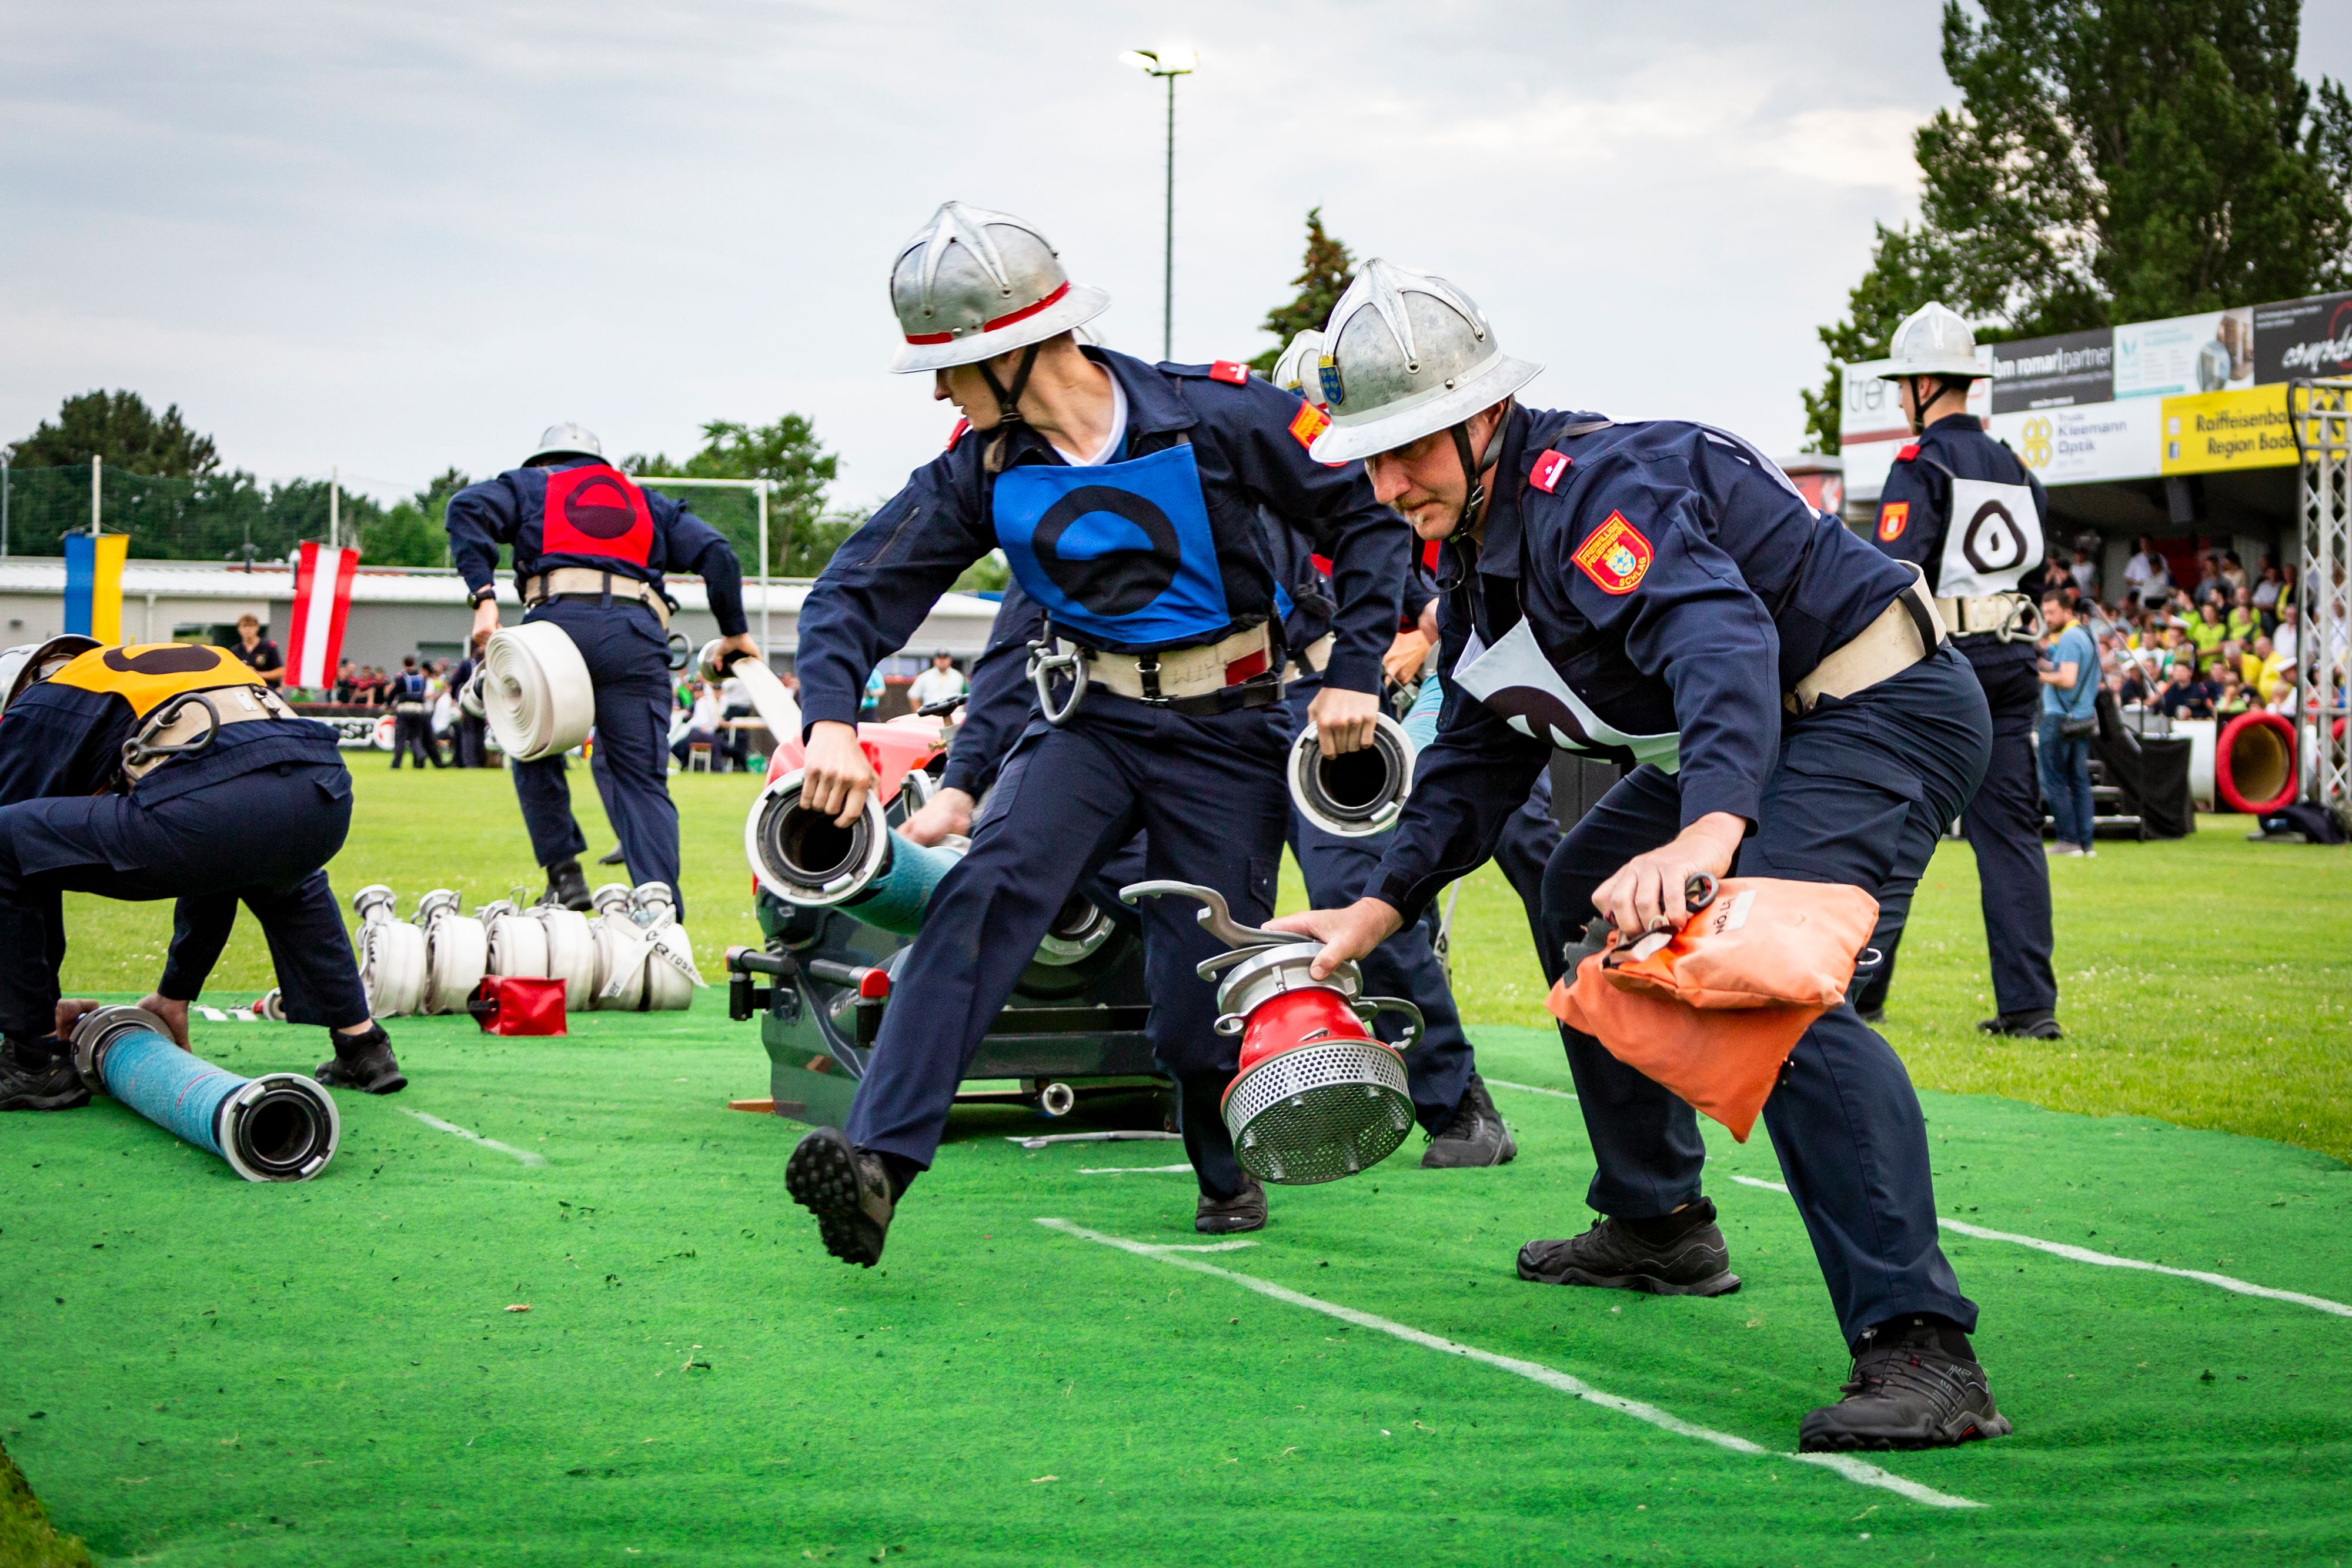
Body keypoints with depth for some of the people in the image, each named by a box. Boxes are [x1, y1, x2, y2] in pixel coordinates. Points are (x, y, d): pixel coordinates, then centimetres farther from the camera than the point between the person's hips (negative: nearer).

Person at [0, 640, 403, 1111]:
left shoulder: (41, 707, 24)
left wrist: (42, 1004, 36)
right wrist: (176, 995, 52)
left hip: (215, 808, -7)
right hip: (327, 799, 7)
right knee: (286, 884, 45)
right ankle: (362, 1046, 36)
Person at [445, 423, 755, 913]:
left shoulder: (530, 485, 27)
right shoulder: (648, 501, 33)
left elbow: (468, 508, 6)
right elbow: (714, 552, 20)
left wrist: (483, 597, -2)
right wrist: (734, 633, 25)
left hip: (560, 619, -1)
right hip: (637, 635, 2)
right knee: (643, 782, 2)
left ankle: (564, 874, 10)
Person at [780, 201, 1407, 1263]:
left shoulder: (1215, 417, -14)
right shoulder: (982, 471, -4)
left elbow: (1361, 515, -4)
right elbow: (859, 589, -6)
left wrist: (1355, 671, -10)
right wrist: (831, 717, -24)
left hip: (1226, 732, -2)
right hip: (1090, 722, 3)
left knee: (1204, 983, -1)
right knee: (984, 892, -23)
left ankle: (1230, 1171, 32)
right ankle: (878, 1161, -32)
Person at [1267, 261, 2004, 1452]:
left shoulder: (1595, 486, -25)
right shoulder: (1476, 555, 8)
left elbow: (1722, 641, -45)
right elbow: (1476, 760, 18)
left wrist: (1709, 830, -62)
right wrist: (1377, 909, 8)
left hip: (1884, 711, -11)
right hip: (1770, 736, 12)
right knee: (1581, 894, 25)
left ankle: (1919, 1347, -40)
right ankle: (1659, 1223, 37)